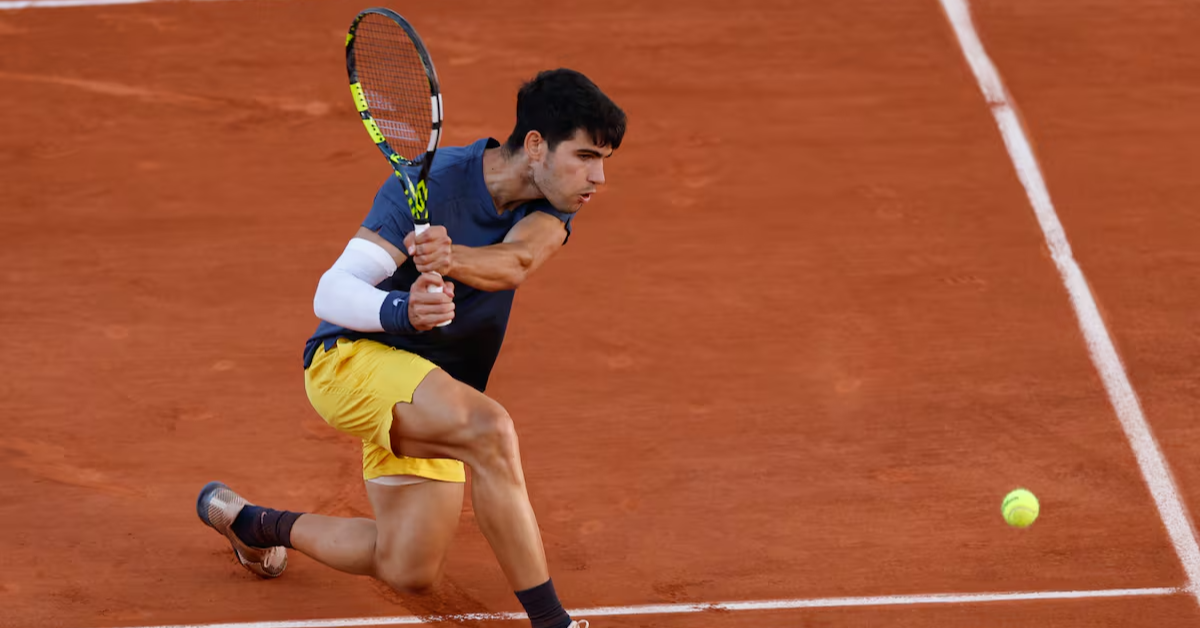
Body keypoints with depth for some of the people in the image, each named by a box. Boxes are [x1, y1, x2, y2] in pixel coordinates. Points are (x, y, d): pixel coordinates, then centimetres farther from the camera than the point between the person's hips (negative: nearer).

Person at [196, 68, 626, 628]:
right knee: (488, 429, -35)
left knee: (408, 572, 12)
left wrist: (451, 258, -53)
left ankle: (250, 521, 35)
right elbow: (331, 294, -26)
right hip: (351, 357, -8)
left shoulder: (552, 205, -7)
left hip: (431, 384, 8)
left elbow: (514, 263, -31)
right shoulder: (433, 184, -22)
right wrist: (405, 311, -47)